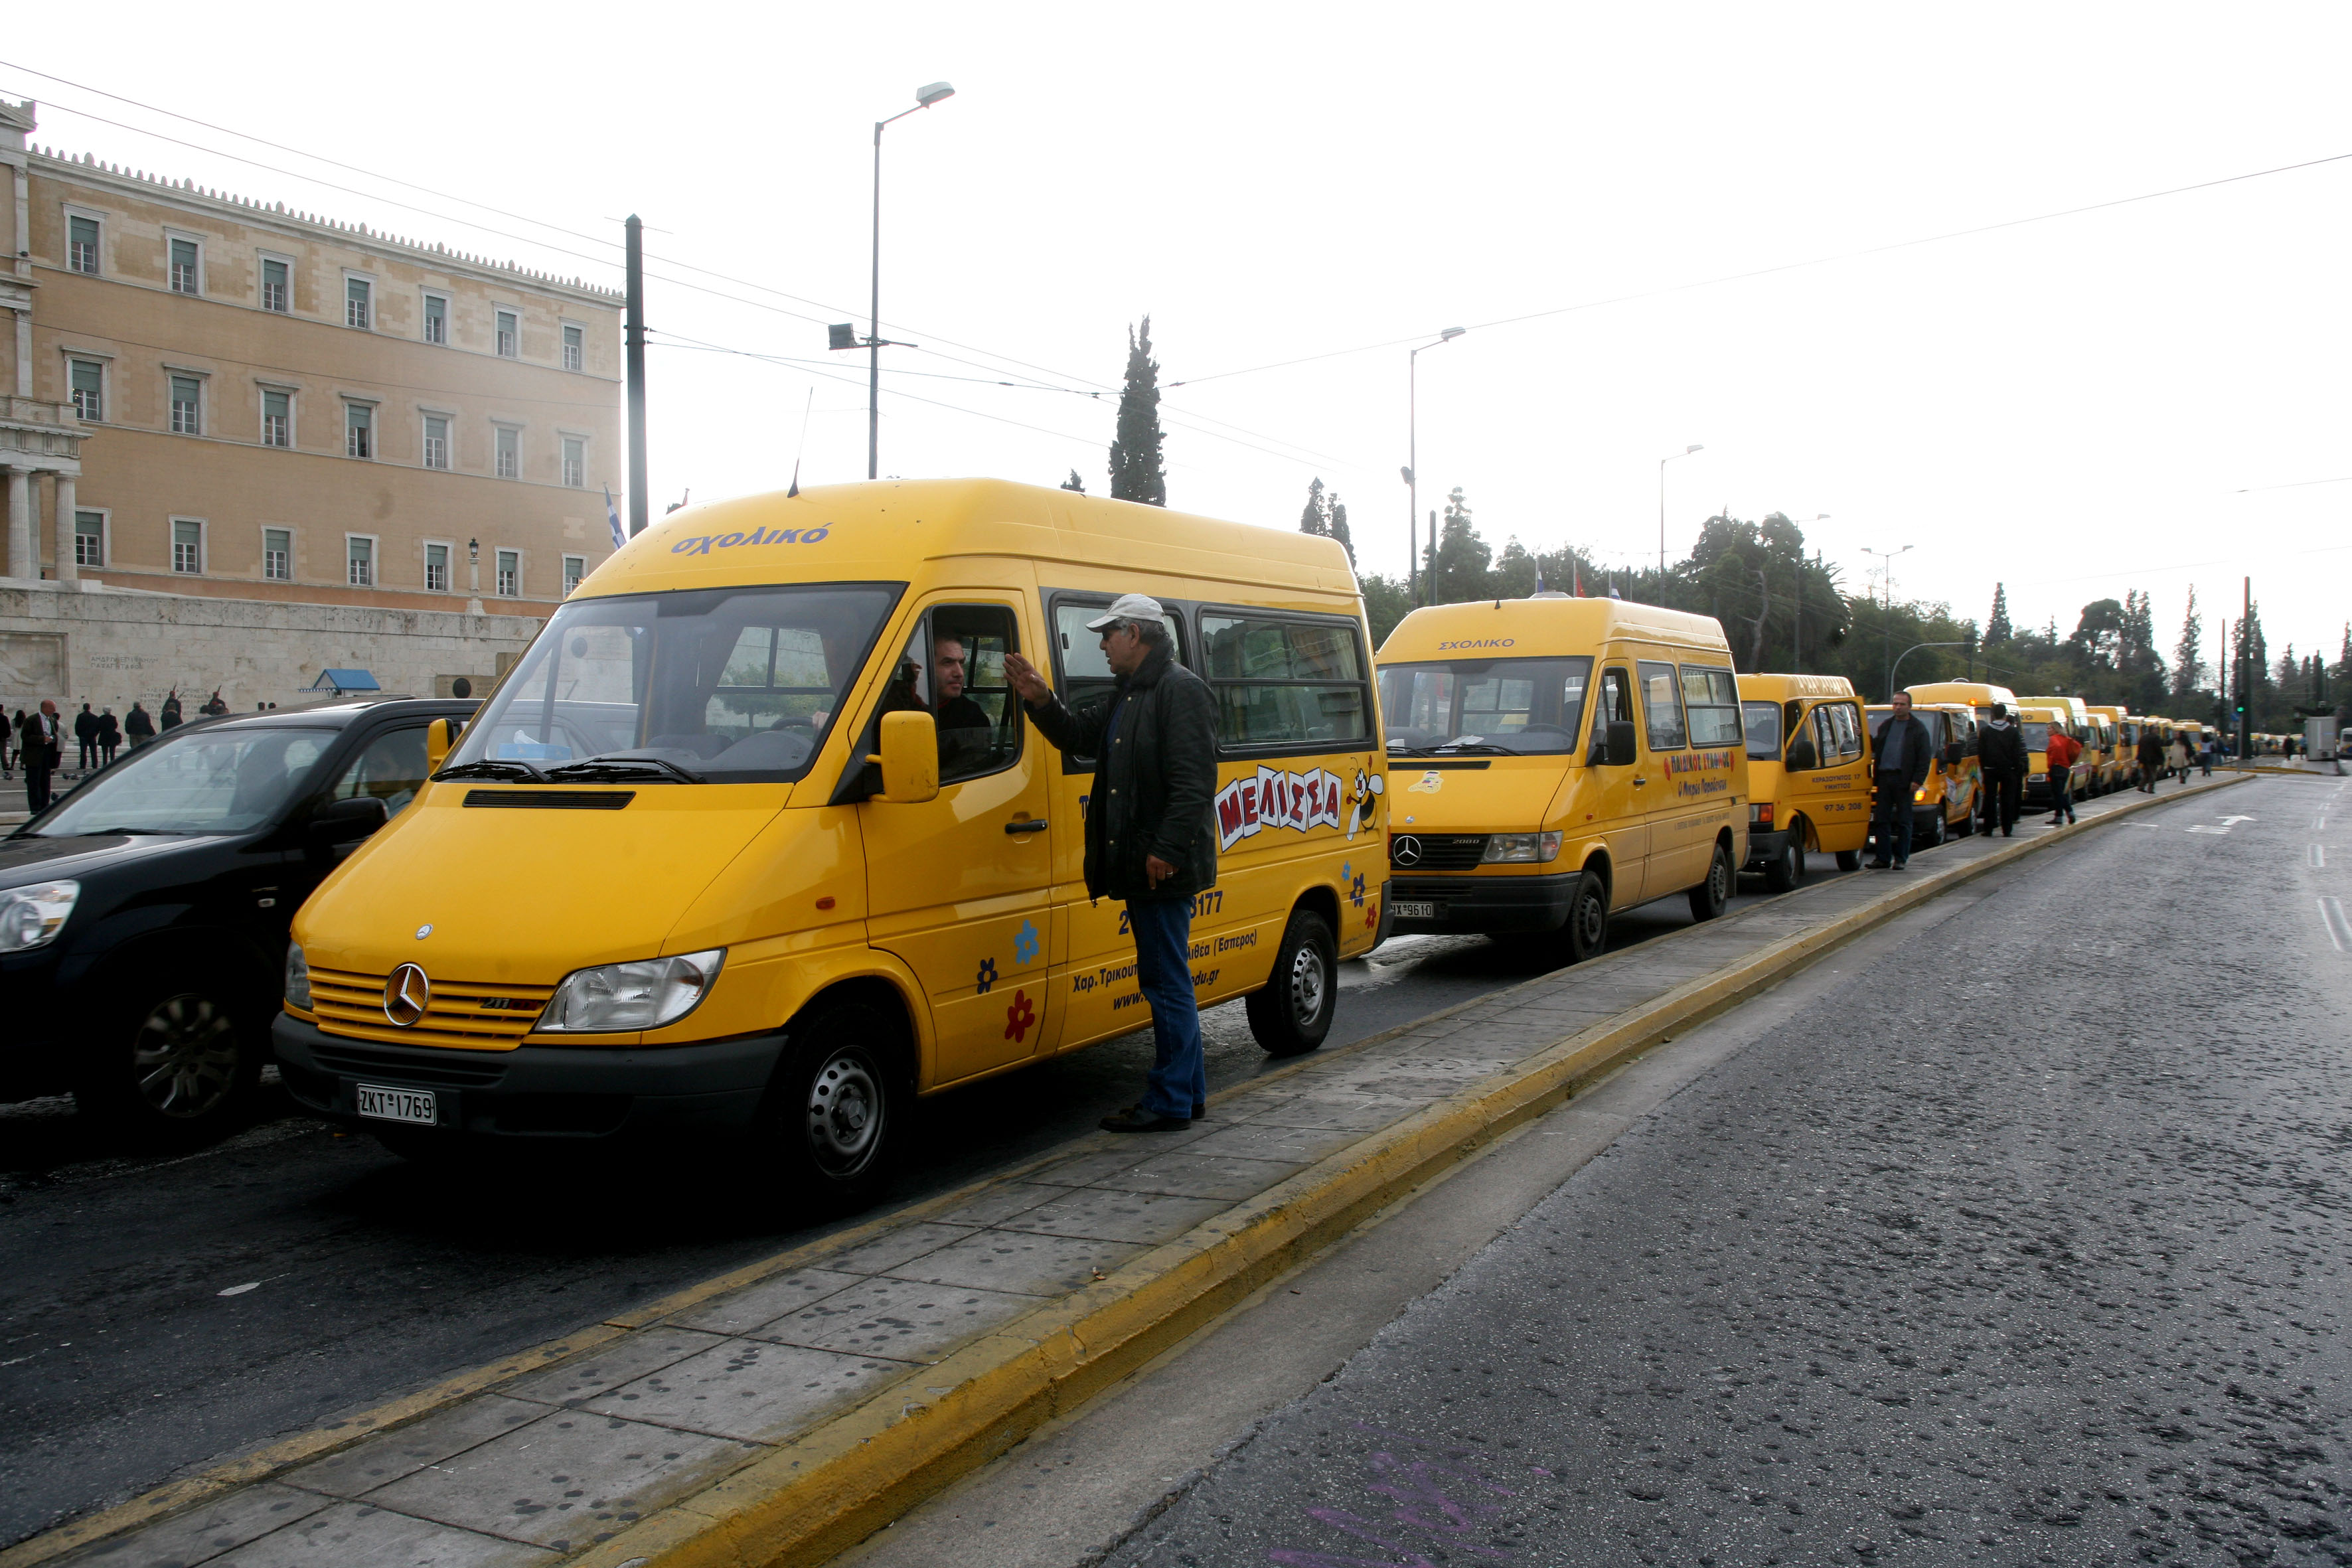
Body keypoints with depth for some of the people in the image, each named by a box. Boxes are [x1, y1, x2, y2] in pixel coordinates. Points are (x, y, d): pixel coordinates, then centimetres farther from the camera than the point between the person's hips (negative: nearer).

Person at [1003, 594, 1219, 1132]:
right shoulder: (1126, 696, 20)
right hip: (1138, 865, 11)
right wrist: (1041, 701, 9)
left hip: (1166, 867, -11)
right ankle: (1189, 1091, 25)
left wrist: (1167, 850, -24)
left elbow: (1194, 781, -20)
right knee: (1165, 980, 16)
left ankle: (1169, 1102, 2)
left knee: (1166, 981, -5)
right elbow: (1081, 735, 25)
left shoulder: (1181, 691, -13)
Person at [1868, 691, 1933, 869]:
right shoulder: (1885, 726, 18)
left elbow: (1924, 759, -2)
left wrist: (1918, 780, -11)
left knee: (1903, 821, 1)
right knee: (1881, 820, 4)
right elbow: (1876, 747, 22)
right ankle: (1883, 858, 9)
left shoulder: (1918, 729, 3)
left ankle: (1901, 859, 6)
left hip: (1903, 780, -4)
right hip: (1883, 778, 5)